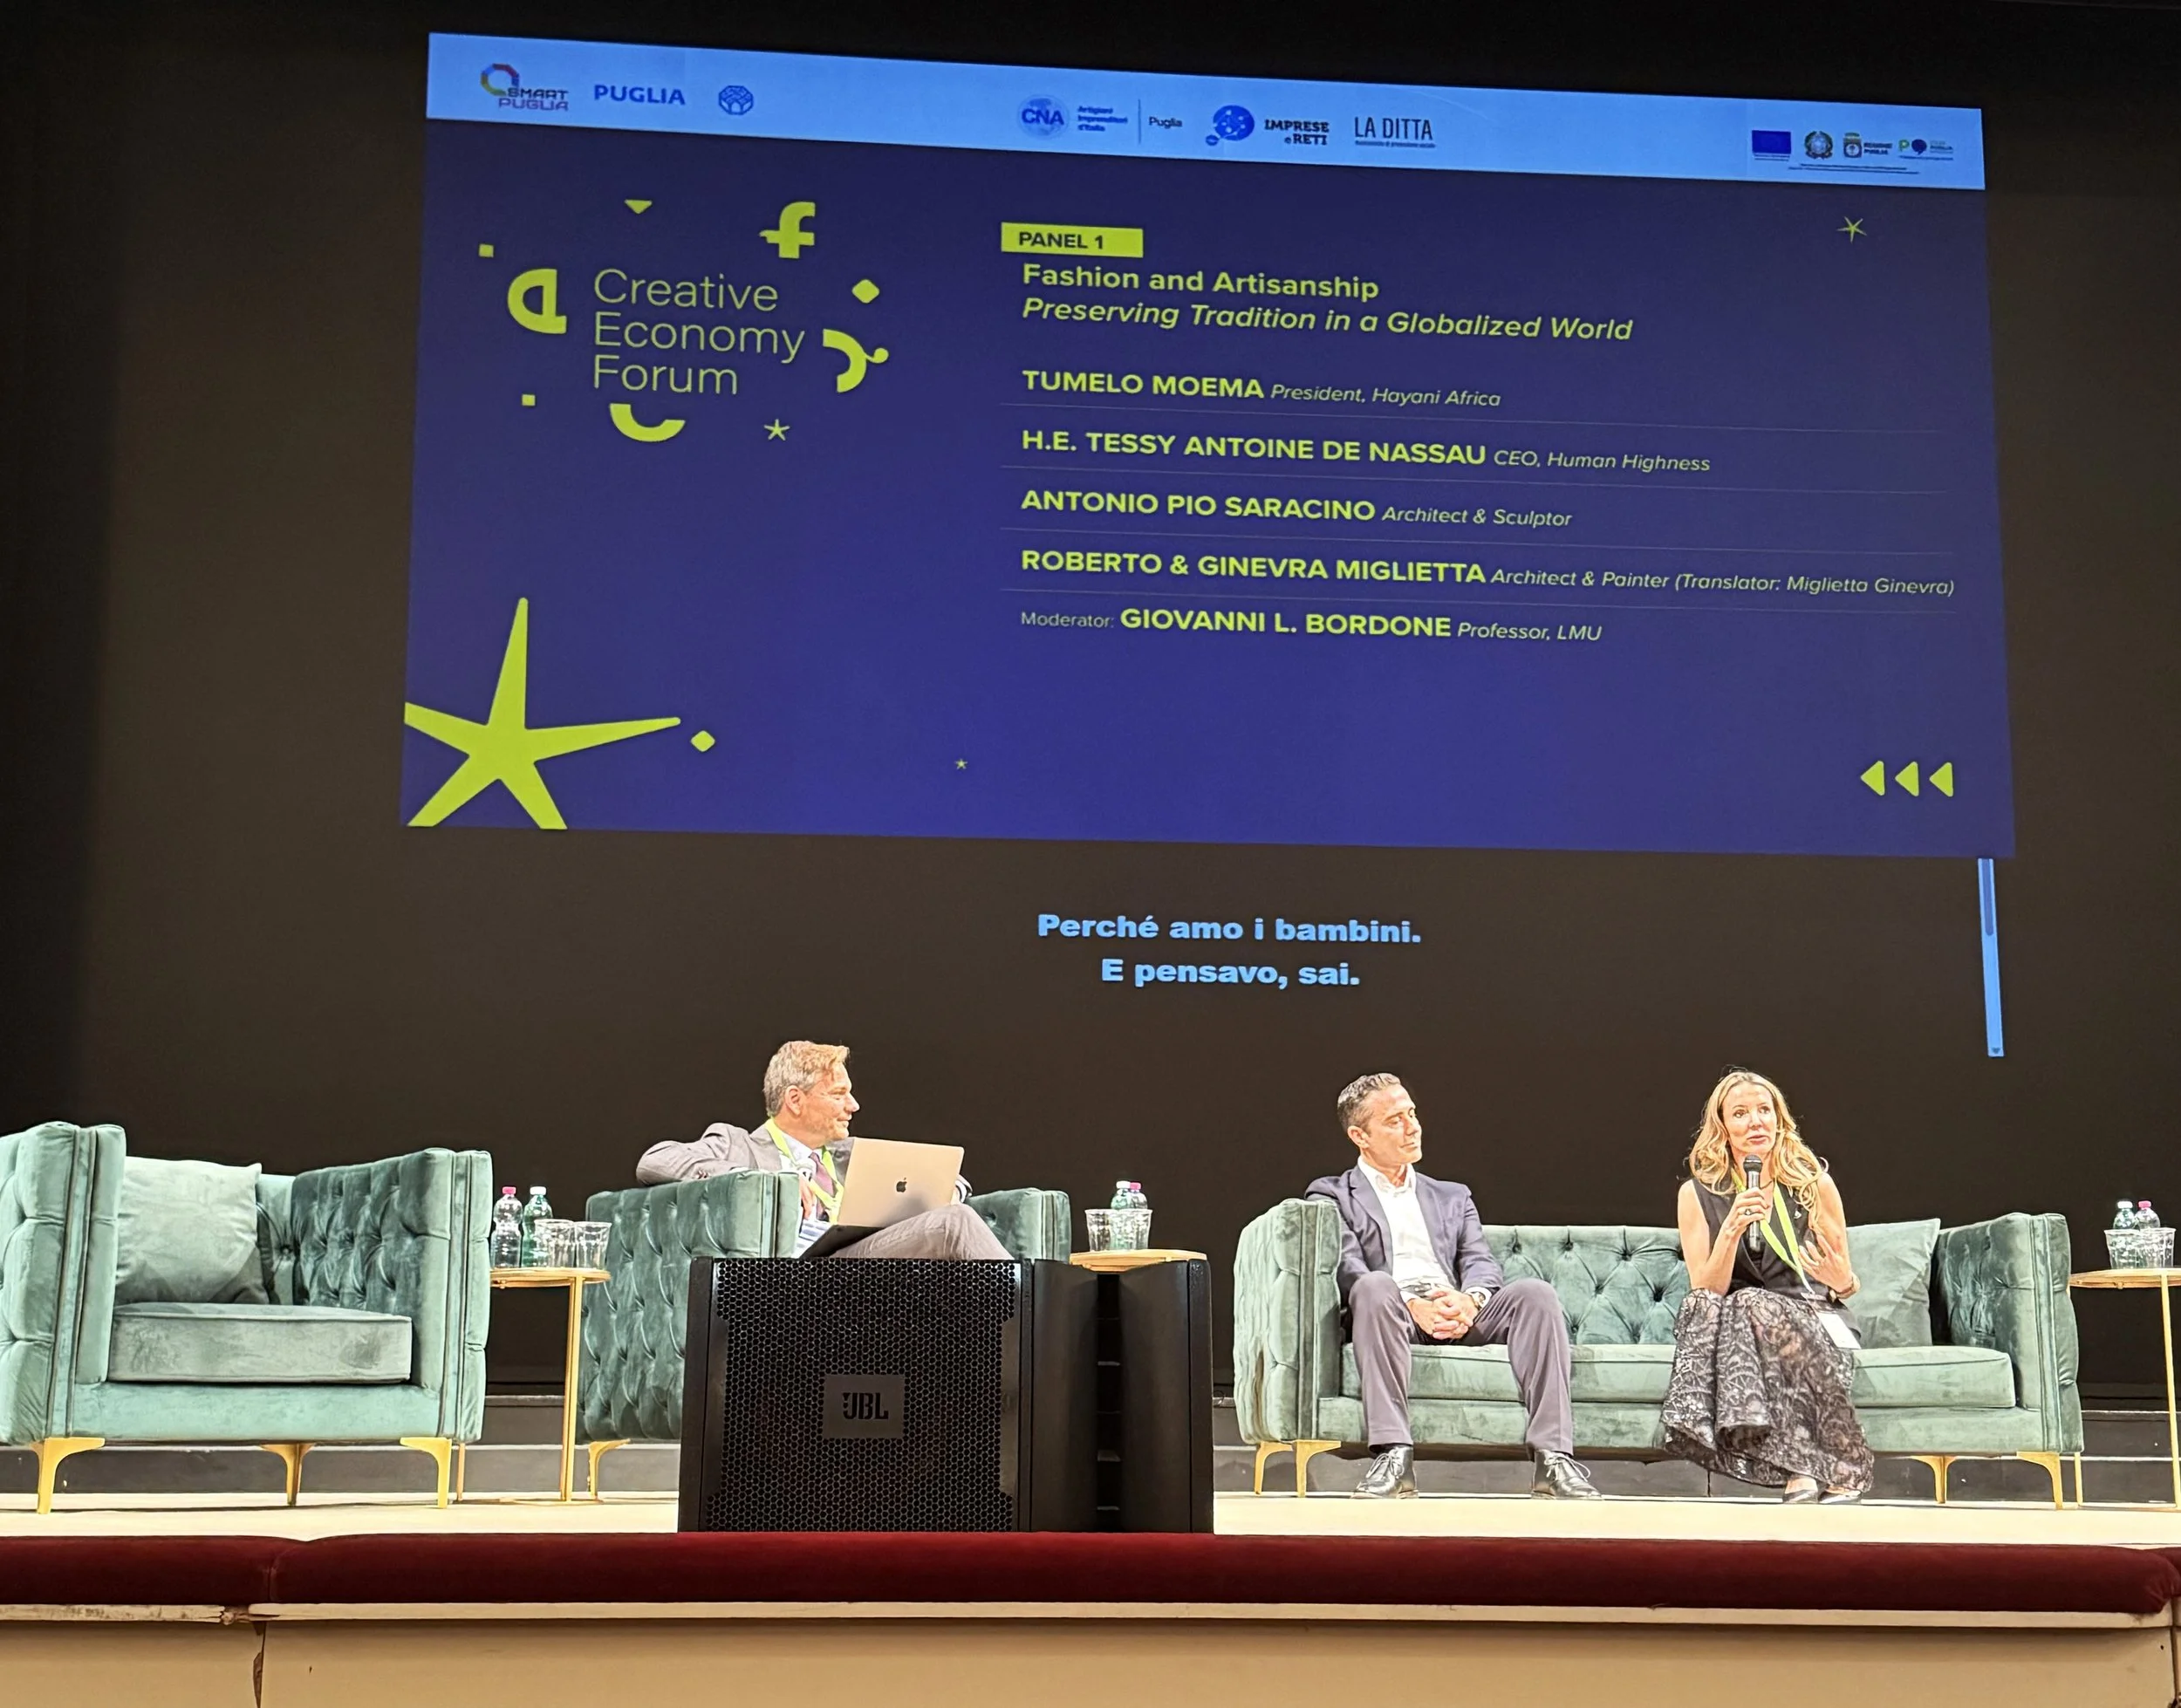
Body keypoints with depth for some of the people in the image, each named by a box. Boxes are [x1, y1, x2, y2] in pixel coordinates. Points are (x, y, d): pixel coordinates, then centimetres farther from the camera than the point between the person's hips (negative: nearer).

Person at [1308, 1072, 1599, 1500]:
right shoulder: (1332, 1195, 16)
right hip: (1395, 1314, -3)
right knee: (1373, 1286, -37)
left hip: (1461, 1316, 4)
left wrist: (1471, 1299, -13)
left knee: (1535, 1293, -24)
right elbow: (1348, 1269, -2)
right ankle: (1393, 1453, -44)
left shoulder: (1453, 1197, 29)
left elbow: (1480, 1263, 13)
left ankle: (1552, 1455, -32)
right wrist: (1413, 1306, -19)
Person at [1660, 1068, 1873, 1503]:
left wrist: (1842, 1282, -13)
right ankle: (1815, 1466, -34)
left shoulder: (1814, 1184, 5)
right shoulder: (1699, 1195, 4)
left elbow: (1846, 1286, 12)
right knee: (1706, 1309, -34)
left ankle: (1805, 1467, -31)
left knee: (1754, 1306, -33)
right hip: (1738, 1327, 1)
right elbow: (1705, 1292, -5)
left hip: (1815, 1323, -1)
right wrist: (1732, 1230, -19)